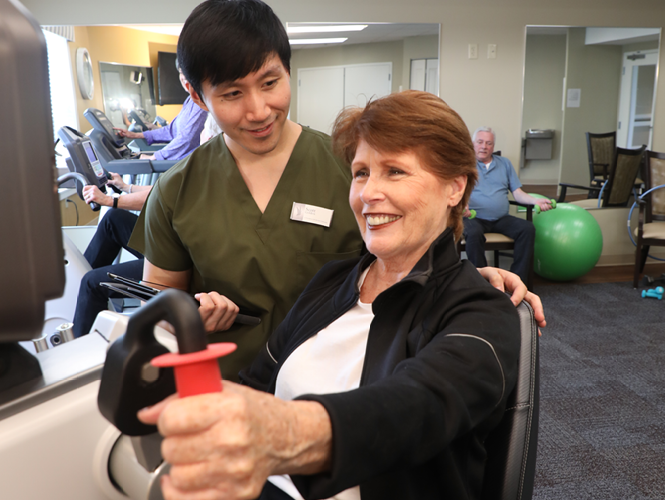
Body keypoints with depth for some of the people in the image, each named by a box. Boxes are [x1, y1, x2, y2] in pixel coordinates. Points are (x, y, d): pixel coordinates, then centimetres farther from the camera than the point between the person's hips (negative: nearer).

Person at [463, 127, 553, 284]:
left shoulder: (504, 163, 22)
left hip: (501, 219, 4)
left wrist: (536, 201, -4)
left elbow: (517, 193, 15)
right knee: (474, 234, -38)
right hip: (474, 218, -4)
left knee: (528, 228, -23)